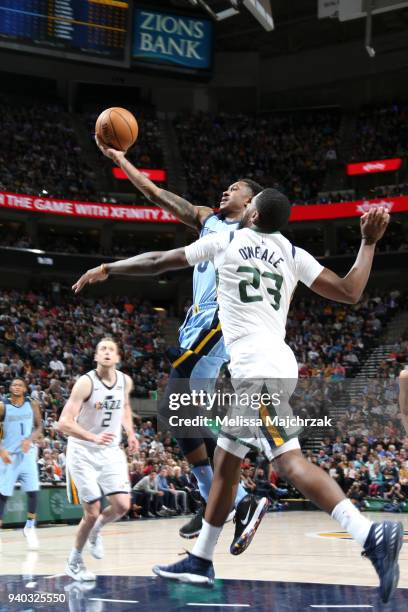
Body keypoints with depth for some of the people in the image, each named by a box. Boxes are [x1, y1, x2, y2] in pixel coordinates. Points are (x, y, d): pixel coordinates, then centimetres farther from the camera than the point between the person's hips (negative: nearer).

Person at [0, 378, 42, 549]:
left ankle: (30, 527, 8)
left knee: (33, 491, -8)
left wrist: (30, 439, -15)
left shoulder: (32, 405, 4)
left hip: (27, 453, 1)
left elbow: (39, 427, 5)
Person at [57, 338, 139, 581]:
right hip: (83, 452, -5)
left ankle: (96, 529, 23)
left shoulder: (126, 381, -2)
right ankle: (75, 561, 18)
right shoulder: (86, 383, -19)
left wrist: (130, 433, 8)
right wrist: (94, 438, -38)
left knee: (122, 506, -10)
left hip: (111, 451, 5)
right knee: (92, 512, -6)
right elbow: (64, 423, -25)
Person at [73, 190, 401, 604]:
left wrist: (107, 268, 29)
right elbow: (350, 293, 6)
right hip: (273, 365, 8)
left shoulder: (226, 241, 4)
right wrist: (369, 243, 19)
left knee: (290, 463, -20)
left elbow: (157, 262, 13)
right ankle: (200, 561, 24)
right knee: (225, 461, 17)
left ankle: (372, 535, -35)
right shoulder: (293, 254, 14)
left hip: (256, 368, -8)